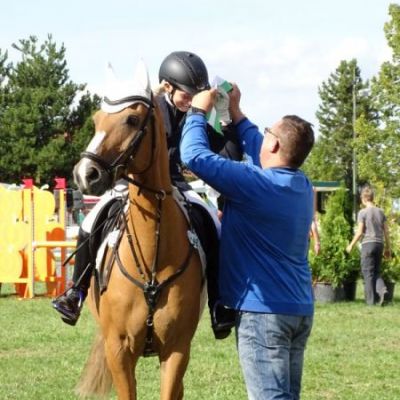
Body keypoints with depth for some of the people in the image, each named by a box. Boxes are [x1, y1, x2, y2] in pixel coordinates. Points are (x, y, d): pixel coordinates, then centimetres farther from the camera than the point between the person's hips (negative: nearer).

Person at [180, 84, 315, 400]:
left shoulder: (256, 185, -17)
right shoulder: (303, 186, 8)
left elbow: (196, 156, -15)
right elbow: (260, 154, 26)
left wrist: (198, 112, 0)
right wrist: (236, 113, 27)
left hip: (263, 312, -8)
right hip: (301, 310, 8)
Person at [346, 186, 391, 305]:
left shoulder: (363, 212, -5)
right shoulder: (380, 212, 10)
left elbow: (360, 232, -8)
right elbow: (386, 231, 10)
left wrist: (351, 245, 3)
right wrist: (387, 248, 18)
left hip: (368, 243, -5)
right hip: (379, 243, 5)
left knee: (368, 272, 0)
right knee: (376, 272, 14)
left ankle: (371, 300, -1)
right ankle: (382, 289, -12)